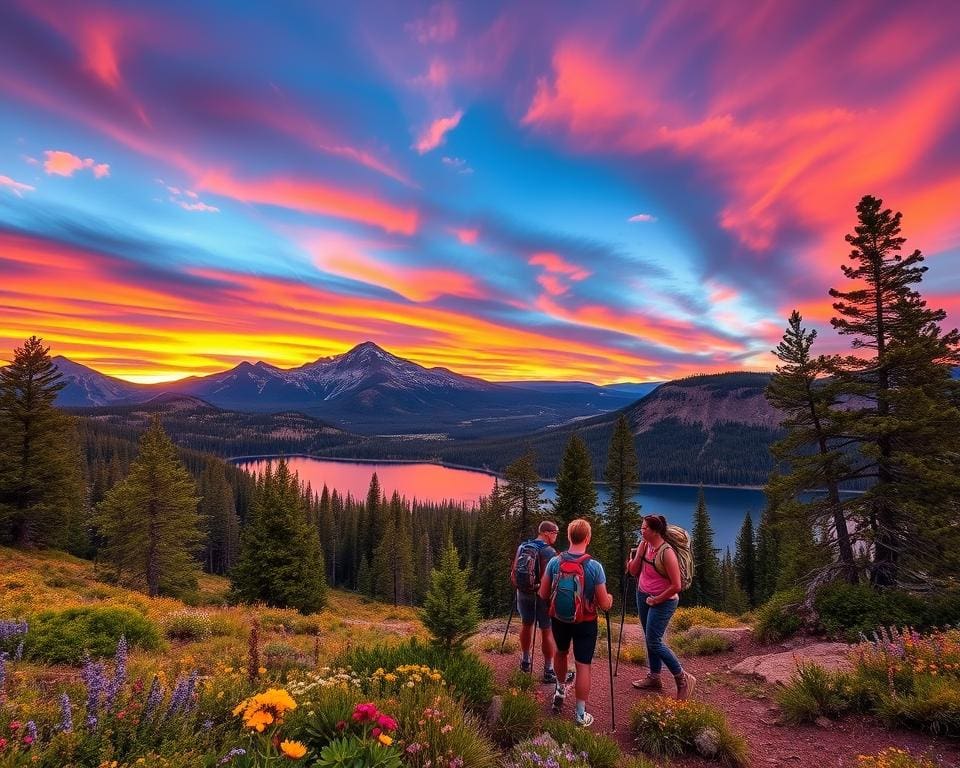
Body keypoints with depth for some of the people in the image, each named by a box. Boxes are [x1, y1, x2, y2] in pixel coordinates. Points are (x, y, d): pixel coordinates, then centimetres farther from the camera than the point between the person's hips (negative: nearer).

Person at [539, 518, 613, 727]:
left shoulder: (554, 562, -12)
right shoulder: (594, 566, -20)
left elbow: (543, 594, -3)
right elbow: (604, 605, -14)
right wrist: (609, 599, 9)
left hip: (559, 619, 3)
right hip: (585, 622, -3)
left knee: (561, 652, 28)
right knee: (583, 665, 9)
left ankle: (561, 690, 47)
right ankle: (581, 714, 19)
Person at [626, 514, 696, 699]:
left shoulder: (666, 552, -25)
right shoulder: (645, 545, -2)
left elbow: (676, 586, -23)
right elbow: (634, 571, -2)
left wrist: (657, 600, -15)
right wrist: (639, 551, -13)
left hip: (662, 601, -8)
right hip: (643, 596, 8)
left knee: (654, 641, -5)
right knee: (650, 639, 16)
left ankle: (683, 679, 10)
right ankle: (654, 678, 30)